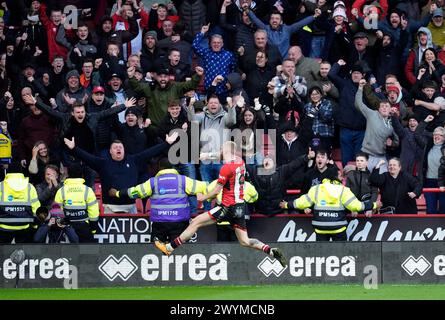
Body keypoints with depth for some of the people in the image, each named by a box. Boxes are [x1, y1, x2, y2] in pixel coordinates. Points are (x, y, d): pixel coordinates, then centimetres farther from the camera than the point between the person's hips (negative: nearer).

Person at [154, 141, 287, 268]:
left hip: (228, 207, -7)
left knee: (196, 222, -3)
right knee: (245, 241, 12)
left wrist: (203, 197, 5)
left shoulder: (227, 167, -14)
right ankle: (272, 251, -4)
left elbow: (217, 190, -11)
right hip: (240, 207, 7)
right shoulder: (240, 162, 7)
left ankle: (169, 247, -2)